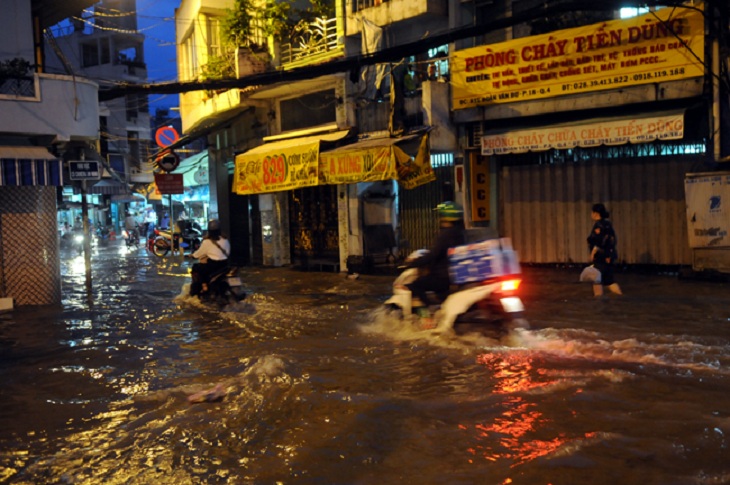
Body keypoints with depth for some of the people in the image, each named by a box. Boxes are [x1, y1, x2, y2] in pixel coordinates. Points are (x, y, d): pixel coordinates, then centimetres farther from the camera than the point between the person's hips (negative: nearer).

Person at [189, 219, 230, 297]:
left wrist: (193, 255, 20)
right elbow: (228, 251, 14)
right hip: (225, 263, 7)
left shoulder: (207, 241, -11)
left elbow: (200, 252, 0)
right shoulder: (225, 240, 5)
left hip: (214, 264, -7)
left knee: (195, 268, 13)